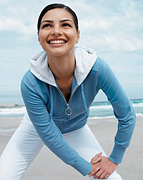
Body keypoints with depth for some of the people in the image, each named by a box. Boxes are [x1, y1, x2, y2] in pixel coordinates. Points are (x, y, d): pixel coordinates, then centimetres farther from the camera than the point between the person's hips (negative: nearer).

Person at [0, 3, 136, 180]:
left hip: (76, 129, 1)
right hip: (37, 127, -1)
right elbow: (49, 135, -25)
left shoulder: (97, 68, -33)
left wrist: (114, 159, -10)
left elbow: (126, 115, -20)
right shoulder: (30, 83, -34)